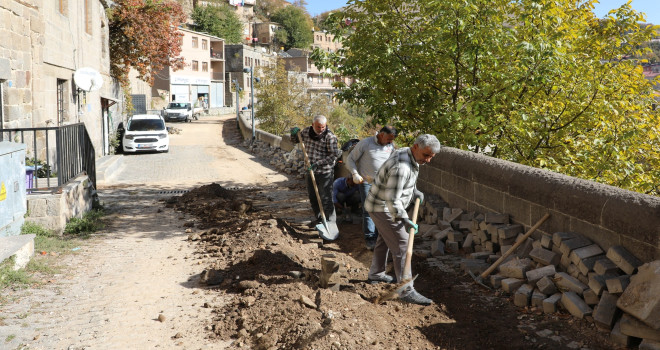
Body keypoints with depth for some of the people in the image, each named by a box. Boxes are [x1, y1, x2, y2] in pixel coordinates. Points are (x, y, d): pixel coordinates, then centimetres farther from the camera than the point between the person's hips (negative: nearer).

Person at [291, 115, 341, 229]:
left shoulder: (330, 136, -15)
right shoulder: (306, 131, 4)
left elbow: (334, 154, -19)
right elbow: (295, 140, 19)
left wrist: (318, 163, -24)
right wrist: (294, 133, -4)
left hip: (324, 172, -7)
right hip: (310, 171, 7)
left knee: (326, 198, -7)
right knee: (312, 197, 17)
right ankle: (319, 218, 33)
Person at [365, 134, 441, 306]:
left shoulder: (405, 153, 0)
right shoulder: (401, 167, -32)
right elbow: (392, 200, -31)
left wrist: (414, 191, 13)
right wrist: (404, 219, -27)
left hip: (380, 205, 11)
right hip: (383, 208, -11)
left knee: (384, 240, 27)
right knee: (401, 246, -10)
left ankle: (376, 274, 45)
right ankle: (407, 291, -8)